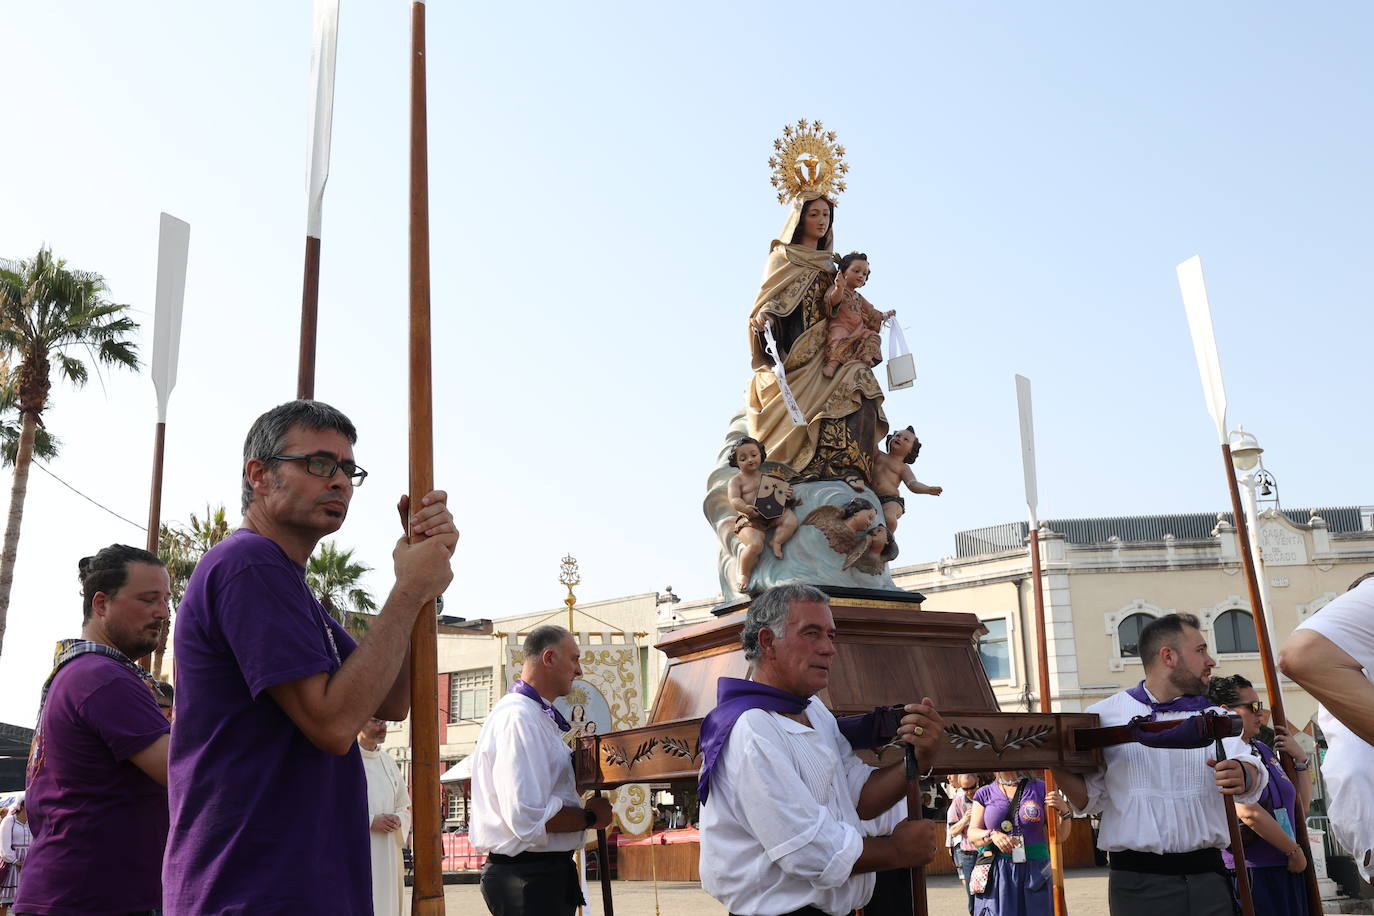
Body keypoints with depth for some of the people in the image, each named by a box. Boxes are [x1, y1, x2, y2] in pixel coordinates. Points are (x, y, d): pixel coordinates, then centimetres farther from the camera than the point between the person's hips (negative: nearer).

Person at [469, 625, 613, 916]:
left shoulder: (538, 716, 15)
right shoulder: (518, 717, -19)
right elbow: (529, 817, -27)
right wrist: (590, 817, -14)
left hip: (547, 870, 10)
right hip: (528, 878, -10)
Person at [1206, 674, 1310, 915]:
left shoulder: (1263, 750, 14)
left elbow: (1301, 808, 22)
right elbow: (1249, 814, -23)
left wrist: (1300, 759, 11)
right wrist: (1294, 851, -13)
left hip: (1286, 869, 8)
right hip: (1249, 874, -8)